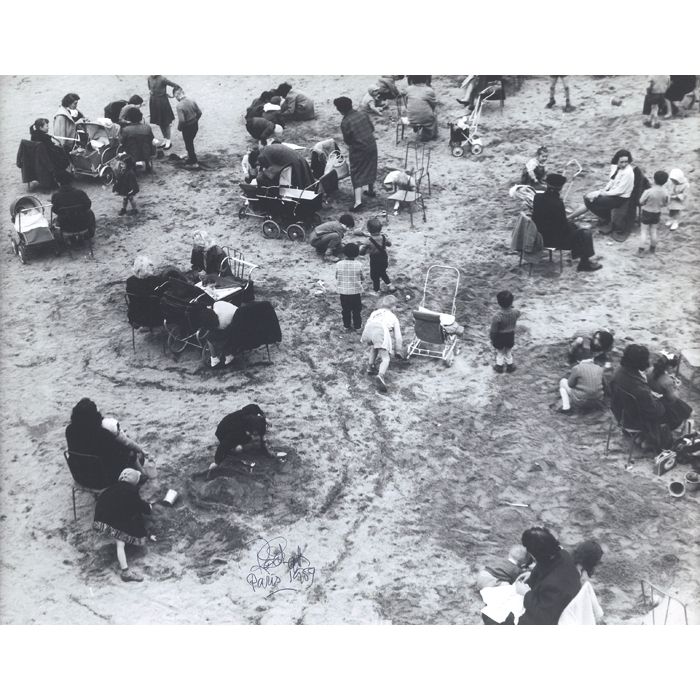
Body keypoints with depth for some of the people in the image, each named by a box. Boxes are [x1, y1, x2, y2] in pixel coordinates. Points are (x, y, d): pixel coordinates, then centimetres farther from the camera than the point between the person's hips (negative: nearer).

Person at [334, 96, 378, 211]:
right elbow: (372, 128, 7)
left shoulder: (345, 122, -19)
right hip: (371, 145, 6)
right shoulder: (362, 114, -3)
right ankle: (371, 190, 45)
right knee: (370, 169, 25)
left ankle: (358, 201, -10)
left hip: (358, 150, -6)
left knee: (357, 175, 0)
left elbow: (347, 140, -11)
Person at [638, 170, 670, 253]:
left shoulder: (648, 191, -27)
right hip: (657, 213, 3)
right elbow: (665, 204, -4)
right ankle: (652, 248, 30)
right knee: (654, 231, 19)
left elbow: (641, 202, -16)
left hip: (647, 213, -3)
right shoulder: (665, 192, -16)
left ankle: (642, 248, 9)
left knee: (644, 230, 9)